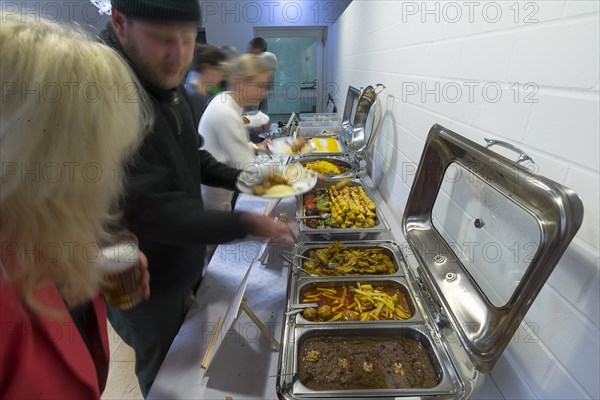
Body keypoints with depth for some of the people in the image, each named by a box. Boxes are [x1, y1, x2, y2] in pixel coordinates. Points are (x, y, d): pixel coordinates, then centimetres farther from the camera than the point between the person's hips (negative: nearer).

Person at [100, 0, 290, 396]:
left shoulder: (170, 88, 1)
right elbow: (152, 210, -31)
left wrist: (237, 178, -4)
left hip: (184, 263, 8)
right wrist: (246, 224, -28)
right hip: (143, 286, -7)